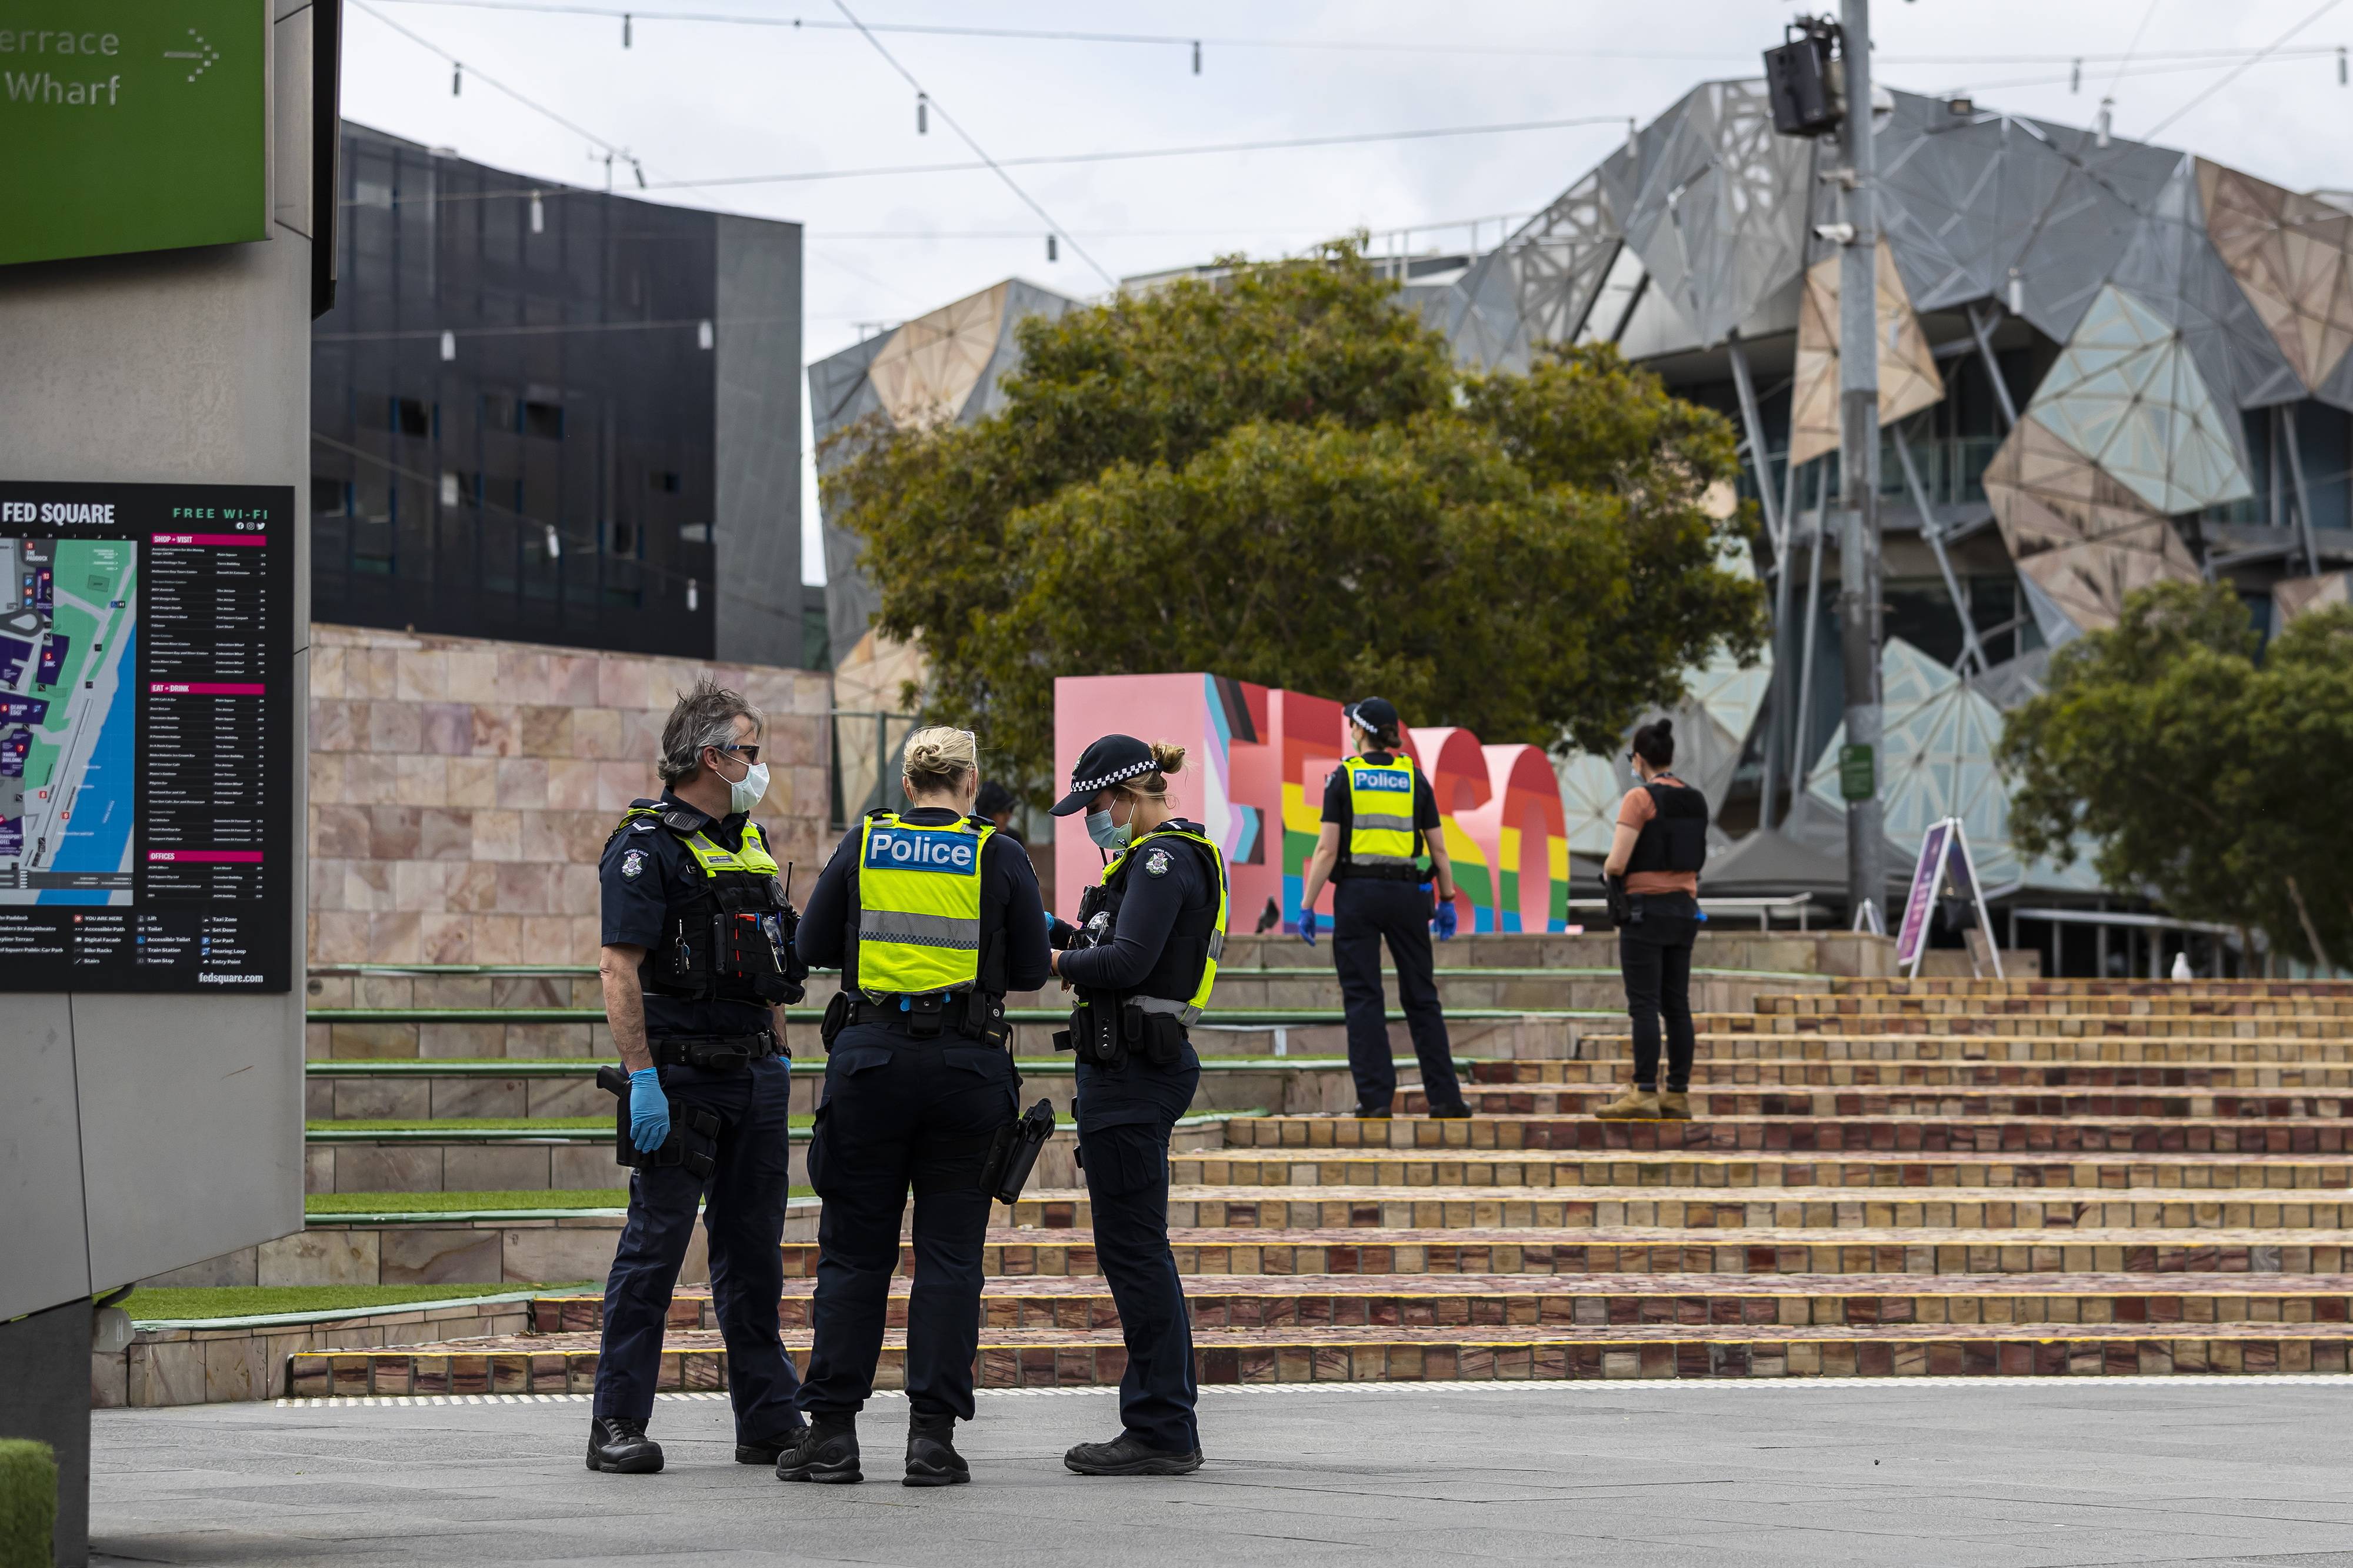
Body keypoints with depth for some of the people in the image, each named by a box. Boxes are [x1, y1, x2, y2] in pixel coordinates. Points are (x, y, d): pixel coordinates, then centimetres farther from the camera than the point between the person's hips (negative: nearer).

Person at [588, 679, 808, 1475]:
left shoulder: (750, 842, 16)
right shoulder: (647, 847, -10)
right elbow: (619, 970, -16)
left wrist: (780, 1054, 17)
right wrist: (642, 1080, -22)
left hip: (756, 1074, 7)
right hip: (683, 1073, -7)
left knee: (754, 1251, 9)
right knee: (655, 1245, -5)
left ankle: (770, 1423, 13)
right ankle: (618, 1425, -1)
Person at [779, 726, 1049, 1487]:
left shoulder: (863, 845, 3)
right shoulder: (999, 857, 0)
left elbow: (813, 946, 8)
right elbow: (1030, 972, 3)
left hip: (871, 1055, 1)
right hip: (968, 1064, -1)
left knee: (854, 1247, 6)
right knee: (950, 1248, 4)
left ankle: (832, 1430, 5)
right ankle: (933, 1434, 0)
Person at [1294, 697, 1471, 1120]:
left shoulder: (1343, 777, -2)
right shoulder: (1413, 777, 6)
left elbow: (1327, 849, -7)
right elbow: (1438, 848, 5)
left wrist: (1307, 906, -4)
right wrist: (1447, 900, 14)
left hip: (1357, 892, -2)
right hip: (1406, 893, 2)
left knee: (1363, 998, 1)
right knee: (1421, 997, 8)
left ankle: (1376, 1097, -5)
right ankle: (1444, 1097, 7)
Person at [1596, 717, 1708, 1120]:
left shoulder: (1639, 798, -12)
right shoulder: (1695, 801, 10)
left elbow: (1617, 863, -17)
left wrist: (1608, 868, 4)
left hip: (1645, 910, -7)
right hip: (1684, 910, 7)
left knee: (1644, 1005, -8)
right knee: (1676, 1005, 7)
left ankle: (1644, 1094, -11)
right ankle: (1678, 1095, 7)